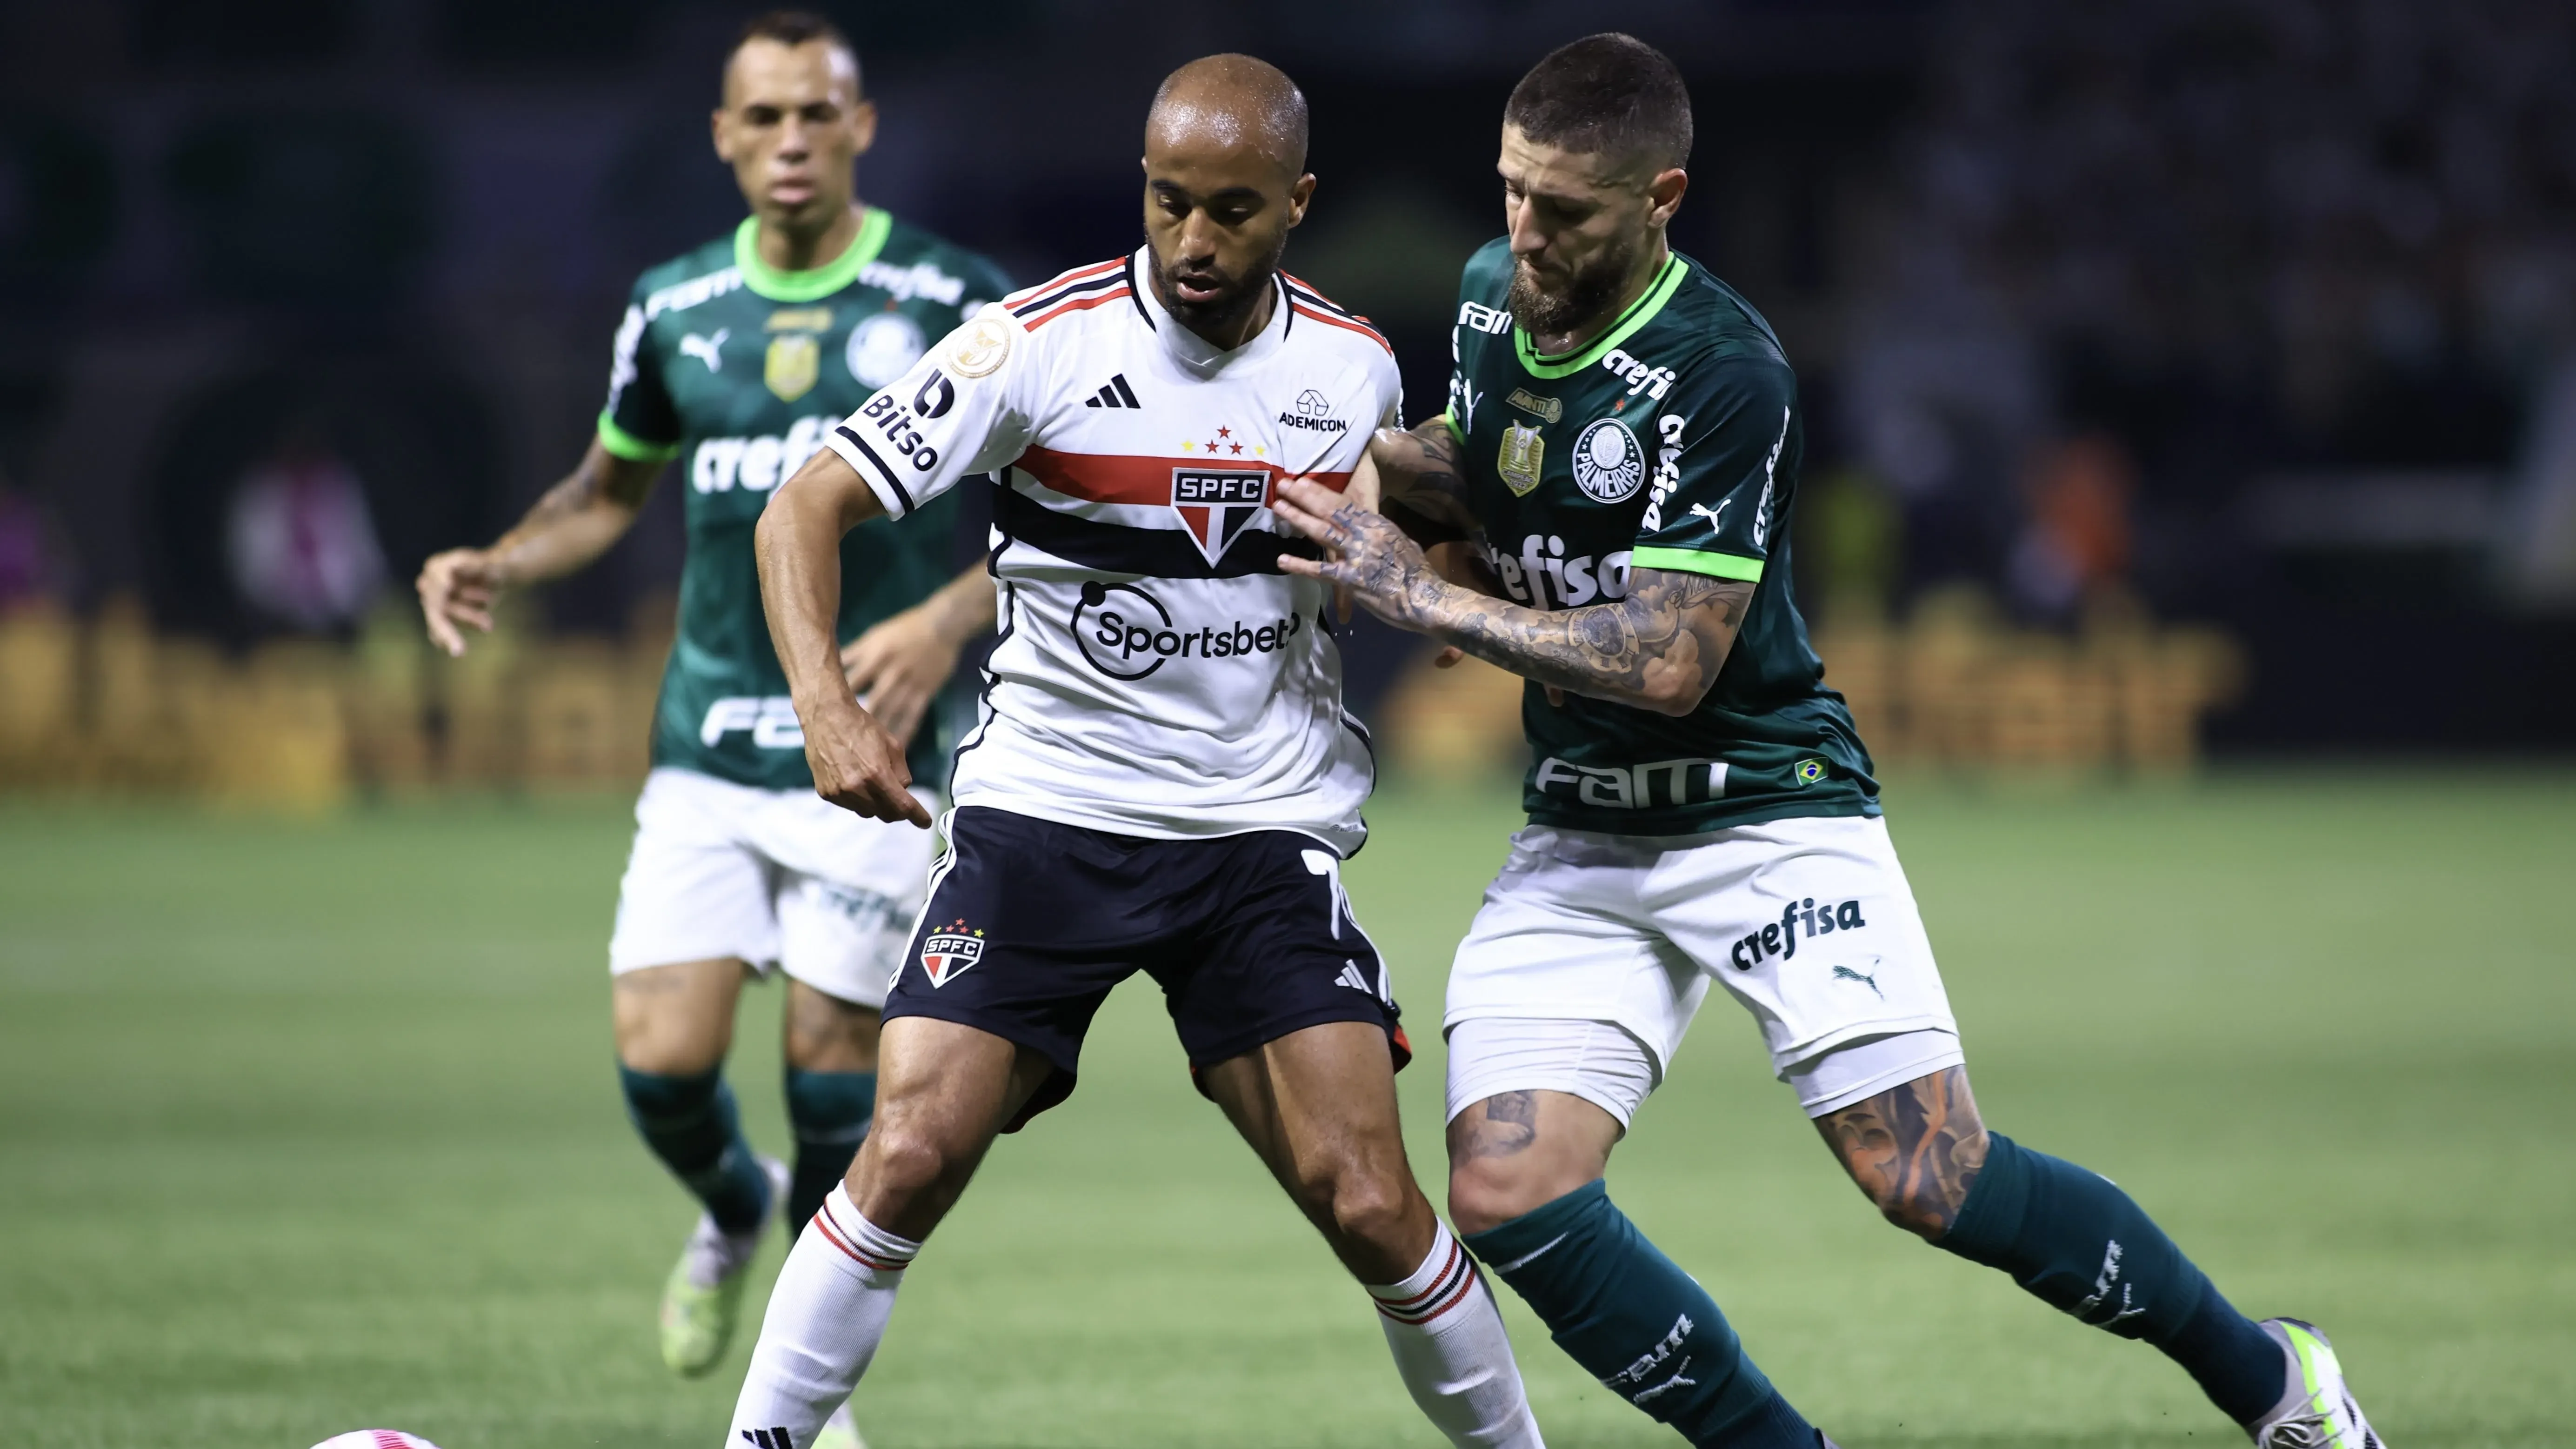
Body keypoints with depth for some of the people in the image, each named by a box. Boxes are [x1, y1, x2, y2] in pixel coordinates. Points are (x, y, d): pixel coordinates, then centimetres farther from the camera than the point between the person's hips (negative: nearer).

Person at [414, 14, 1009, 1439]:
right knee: (661, 1063, -8)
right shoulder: (675, 308, 6)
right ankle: (732, 1211, 28)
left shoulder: (950, 302, -5)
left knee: (831, 1066, -5)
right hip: (707, 747, 3)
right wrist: (499, 566, 3)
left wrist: (947, 621, -18)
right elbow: (614, 483, 22)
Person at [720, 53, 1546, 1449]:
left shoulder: (1353, 371, 2)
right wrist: (825, 706, -29)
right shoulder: (1042, 342, -11)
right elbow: (806, 505, -14)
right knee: (911, 1159, -16)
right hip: (1042, 814, -2)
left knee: (1369, 1207, -9)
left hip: (1264, 835, 2)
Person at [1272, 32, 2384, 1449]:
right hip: (1580, 841, 6)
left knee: (1926, 1175, -15)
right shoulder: (1490, 294, 3)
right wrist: (1369, 456, 4)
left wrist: (1422, 593, -20)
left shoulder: (1724, 375, -20)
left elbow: (1667, 662, -23)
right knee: (1505, 1195, -12)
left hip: (1767, 812, -6)